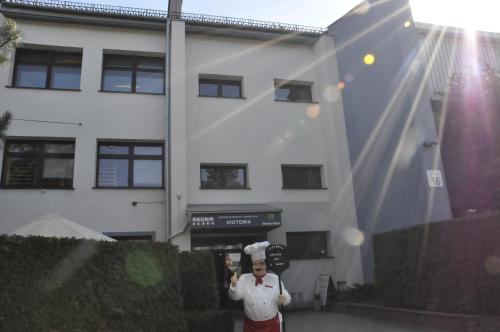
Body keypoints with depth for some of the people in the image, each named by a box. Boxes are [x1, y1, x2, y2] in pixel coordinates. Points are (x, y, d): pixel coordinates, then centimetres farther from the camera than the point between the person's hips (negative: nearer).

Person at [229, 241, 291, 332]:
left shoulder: (274, 279, -3)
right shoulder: (244, 278, -2)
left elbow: (286, 297, -3)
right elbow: (235, 296, -11)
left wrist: (284, 299, -25)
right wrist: (234, 285, -30)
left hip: (271, 324, 0)